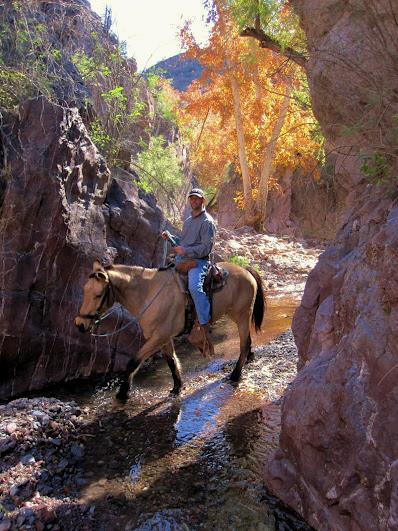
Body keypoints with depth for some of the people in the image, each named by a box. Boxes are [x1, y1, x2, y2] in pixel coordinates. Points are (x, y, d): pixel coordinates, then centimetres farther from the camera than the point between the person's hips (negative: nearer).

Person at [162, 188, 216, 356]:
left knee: (194, 287, -33)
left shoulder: (207, 222, -5)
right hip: (181, 259, 9)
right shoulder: (188, 221, 22)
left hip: (199, 261, -9)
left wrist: (186, 251, -24)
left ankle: (205, 326, -26)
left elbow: (206, 247, -14)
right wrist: (170, 238, 12)